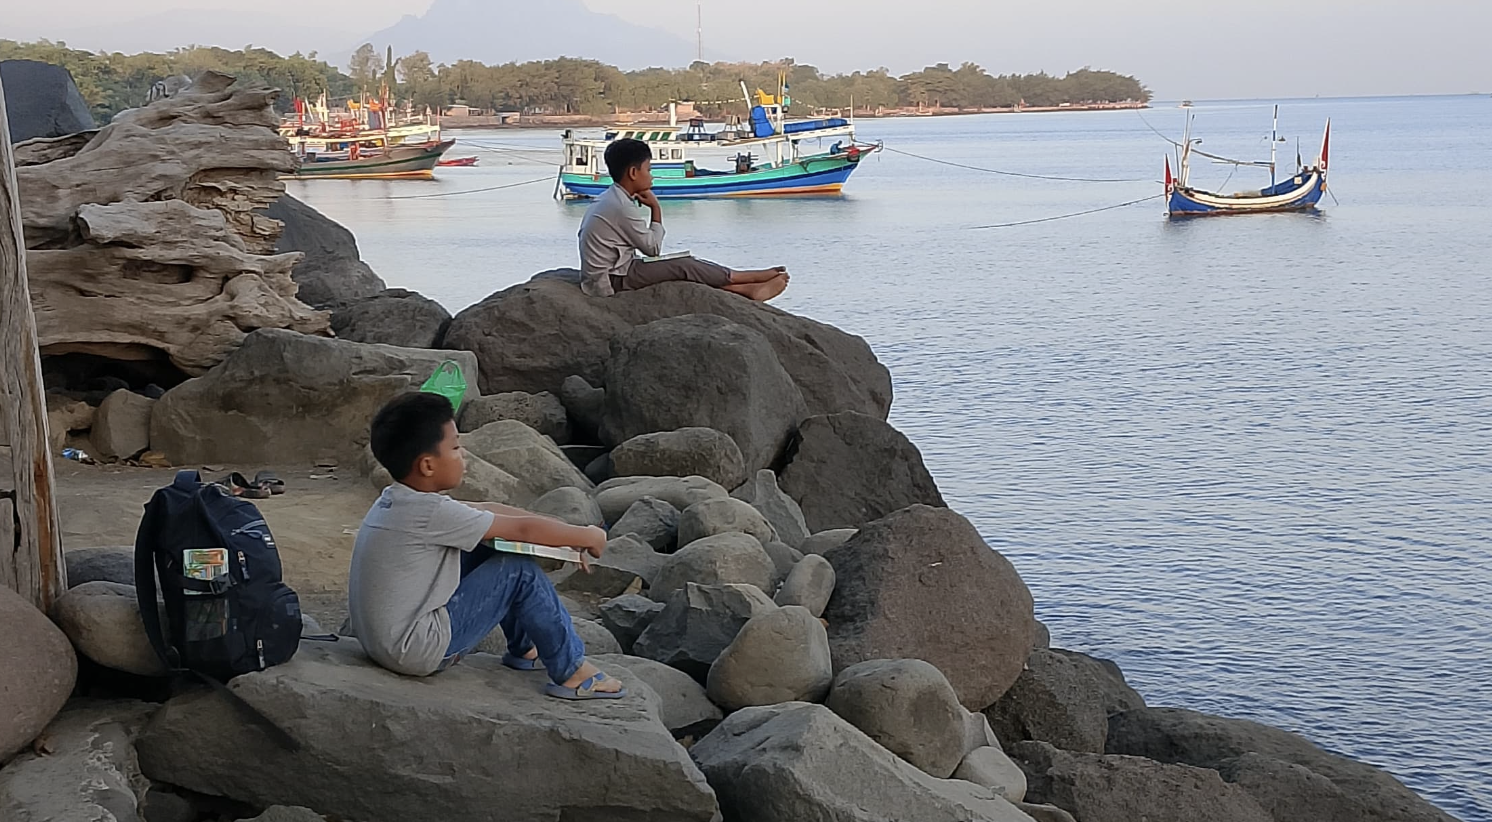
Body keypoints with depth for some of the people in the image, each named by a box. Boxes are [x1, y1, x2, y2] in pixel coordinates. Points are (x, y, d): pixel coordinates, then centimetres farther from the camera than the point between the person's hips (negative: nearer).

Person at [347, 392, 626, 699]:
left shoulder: (397, 501, 5)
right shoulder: (432, 513, -22)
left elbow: (487, 510, 9)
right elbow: (523, 529, -15)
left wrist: (567, 535, 8)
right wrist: (586, 537, -1)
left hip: (379, 638, 9)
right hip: (416, 652, -9)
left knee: (486, 553, 16)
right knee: (520, 571, -7)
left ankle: (524, 649, 29)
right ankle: (571, 673, 4)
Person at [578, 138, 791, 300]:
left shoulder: (609, 199, 10)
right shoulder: (622, 208, -21)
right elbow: (653, 248, -11)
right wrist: (655, 208, -5)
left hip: (605, 274, 10)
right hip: (611, 282, -10)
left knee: (683, 266, 5)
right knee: (684, 267, -11)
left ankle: (747, 289, 1)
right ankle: (751, 279, 1)